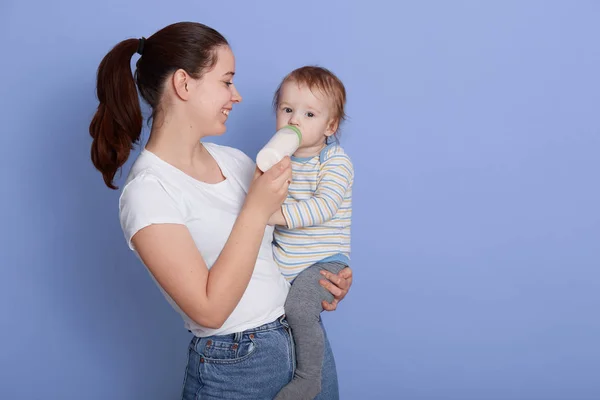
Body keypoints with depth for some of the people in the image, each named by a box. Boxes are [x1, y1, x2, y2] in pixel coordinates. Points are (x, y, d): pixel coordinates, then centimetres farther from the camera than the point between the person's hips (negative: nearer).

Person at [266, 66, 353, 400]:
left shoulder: (336, 162, -14)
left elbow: (323, 207, -29)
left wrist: (275, 214, -35)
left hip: (323, 259, -7)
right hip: (282, 257, 7)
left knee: (299, 308, -27)